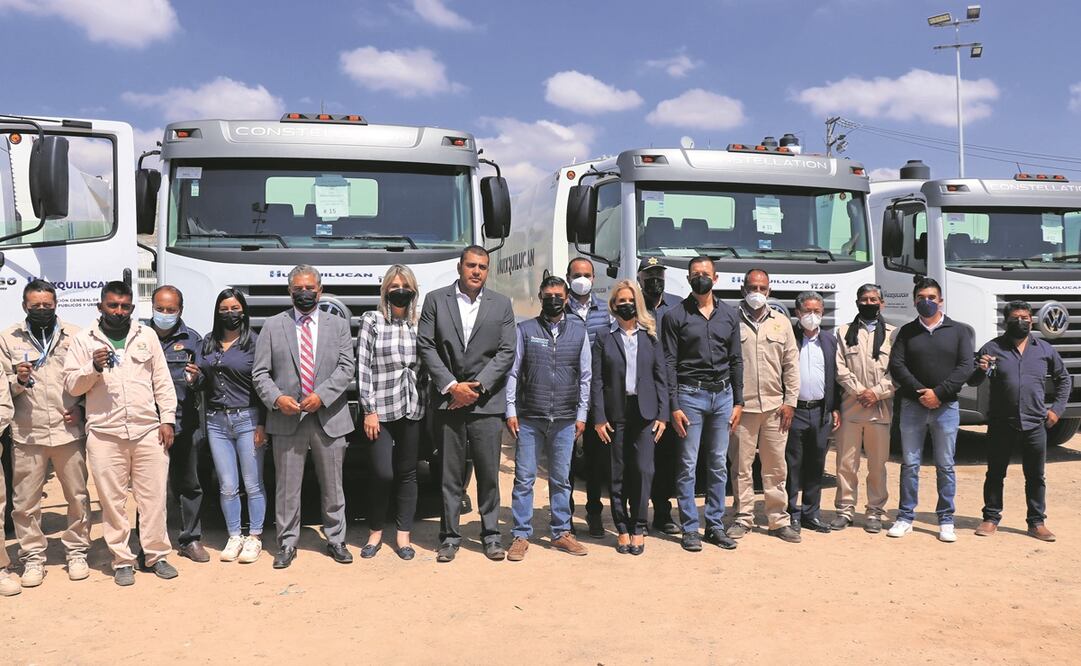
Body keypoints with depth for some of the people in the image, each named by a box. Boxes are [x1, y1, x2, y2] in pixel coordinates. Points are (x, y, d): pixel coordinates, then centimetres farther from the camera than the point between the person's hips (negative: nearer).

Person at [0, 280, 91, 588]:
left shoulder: (74, 335, 5)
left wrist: (82, 409, -4)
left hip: (69, 431, 0)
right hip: (27, 433, 0)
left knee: (78, 496, 8)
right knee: (26, 501, 4)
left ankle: (77, 551, 22)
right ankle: (33, 557, 18)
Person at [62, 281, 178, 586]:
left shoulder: (146, 335, 9)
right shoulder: (83, 340, 6)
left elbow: (162, 381, 8)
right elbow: (71, 385, 4)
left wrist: (167, 419, 2)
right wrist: (94, 367, -14)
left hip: (148, 431, 1)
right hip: (104, 434, -1)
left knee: (153, 496, 4)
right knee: (113, 500, 5)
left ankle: (157, 555, 16)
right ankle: (122, 561, 15)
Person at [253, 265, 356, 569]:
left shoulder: (338, 325, 9)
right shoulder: (272, 326, 7)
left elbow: (347, 367, -1)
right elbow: (260, 372, 4)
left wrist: (321, 395, -13)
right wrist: (276, 398, -14)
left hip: (329, 417, 1)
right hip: (287, 419, -1)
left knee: (333, 486, 9)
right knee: (287, 487, 4)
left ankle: (336, 540, 22)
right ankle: (287, 544, 17)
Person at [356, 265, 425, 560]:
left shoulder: (419, 324, 9)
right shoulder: (371, 321, 0)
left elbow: (424, 367, 13)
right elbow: (363, 368, -4)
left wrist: (425, 401, 4)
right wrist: (369, 410, -8)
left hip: (412, 410, 3)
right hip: (381, 410, -3)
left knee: (407, 474, 7)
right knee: (382, 474, -5)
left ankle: (403, 535, 17)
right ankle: (375, 532, 16)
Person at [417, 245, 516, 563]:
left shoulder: (501, 304, 8)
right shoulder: (435, 300, 6)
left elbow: (506, 352, 2)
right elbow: (426, 346, 0)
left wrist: (477, 386, -7)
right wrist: (451, 386, -8)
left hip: (486, 401, 1)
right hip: (447, 400, 0)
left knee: (489, 471, 3)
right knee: (450, 473, 4)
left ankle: (491, 533, 15)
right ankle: (450, 536, 13)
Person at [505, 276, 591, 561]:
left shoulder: (579, 330, 7)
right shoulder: (525, 330, 3)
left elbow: (585, 375, 9)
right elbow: (513, 372, 4)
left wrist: (582, 415, 5)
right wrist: (511, 411, -2)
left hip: (565, 420, 1)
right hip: (529, 419, -1)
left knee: (561, 479, 10)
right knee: (524, 479, 2)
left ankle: (561, 533, 21)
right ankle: (521, 536, 11)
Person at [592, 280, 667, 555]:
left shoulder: (651, 338, 9)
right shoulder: (604, 339, 5)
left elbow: (661, 378, 7)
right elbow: (597, 381, 1)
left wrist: (662, 415, -1)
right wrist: (599, 418, -6)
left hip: (644, 413, 0)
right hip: (616, 413, 0)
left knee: (643, 470, -5)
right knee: (618, 473, 4)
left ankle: (639, 529, 6)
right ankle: (622, 529, 14)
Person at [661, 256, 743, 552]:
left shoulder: (729, 315, 9)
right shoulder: (675, 316, -1)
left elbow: (736, 360, 11)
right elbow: (669, 364, -5)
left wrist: (738, 402, 5)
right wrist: (674, 406, -10)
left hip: (723, 394, 4)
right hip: (690, 394, -3)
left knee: (719, 464, 8)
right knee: (688, 465, -1)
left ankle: (715, 525, 18)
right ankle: (690, 528, 7)